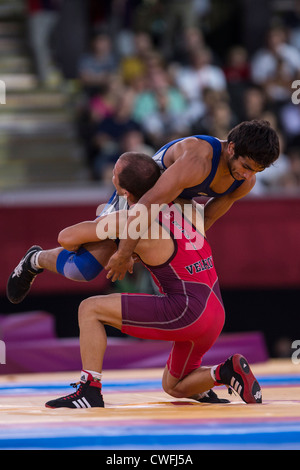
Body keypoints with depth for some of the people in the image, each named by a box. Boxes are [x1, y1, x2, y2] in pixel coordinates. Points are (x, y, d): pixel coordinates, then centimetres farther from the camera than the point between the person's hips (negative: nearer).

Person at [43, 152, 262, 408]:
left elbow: (66, 237, -6)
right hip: (216, 312, 8)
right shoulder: (182, 204, 9)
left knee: (90, 309, -2)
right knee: (173, 387, 28)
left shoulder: (129, 221, -11)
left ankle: (90, 389, -7)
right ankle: (226, 372, 5)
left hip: (187, 311, -8)